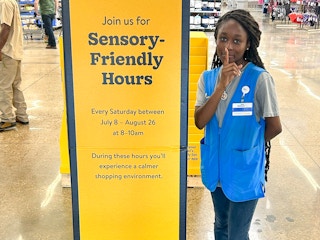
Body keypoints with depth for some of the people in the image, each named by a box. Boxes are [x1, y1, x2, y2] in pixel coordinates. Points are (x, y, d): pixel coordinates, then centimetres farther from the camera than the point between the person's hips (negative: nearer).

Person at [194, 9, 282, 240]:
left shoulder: (260, 79, -18)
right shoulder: (208, 77, -4)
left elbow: (275, 127, -12)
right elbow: (200, 122, -14)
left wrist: (249, 144, 0)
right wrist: (221, 86, -23)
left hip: (244, 171, -5)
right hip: (216, 167, 5)